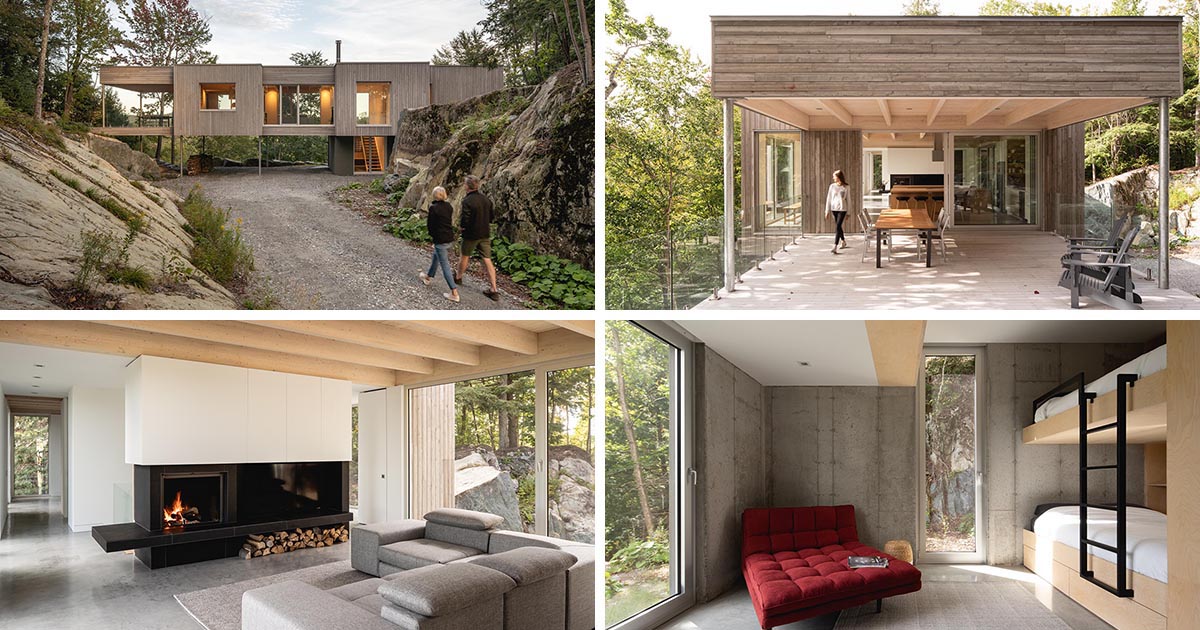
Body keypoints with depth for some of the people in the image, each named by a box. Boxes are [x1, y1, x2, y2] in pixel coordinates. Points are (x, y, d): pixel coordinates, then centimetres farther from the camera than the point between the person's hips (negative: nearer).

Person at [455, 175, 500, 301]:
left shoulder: (467, 201, -18)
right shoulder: (486, 199, 3)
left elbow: (466, 220, -21)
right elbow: (490, 218, 11)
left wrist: (462, 225, -1)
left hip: (472, 234, -5)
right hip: (485, 234, 5)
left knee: (465, 257, 18)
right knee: (487, 261, 4)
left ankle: (458, 277, 41)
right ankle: (494, 290, 0)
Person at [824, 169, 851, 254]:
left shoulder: (846, 187, -2)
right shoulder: (832, 186, 4)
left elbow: (848, 200, 4)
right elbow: (829, 198, 7)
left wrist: (848, 213, 5)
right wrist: (827, 211, 6)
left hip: (842, 209, -4)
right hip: (834, 209, 4)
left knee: (838, 227, -13)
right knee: (838, 227, 14)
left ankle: (835, 247, -18)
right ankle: (843, 242, 36)